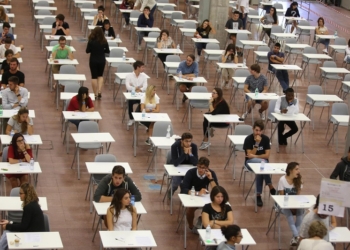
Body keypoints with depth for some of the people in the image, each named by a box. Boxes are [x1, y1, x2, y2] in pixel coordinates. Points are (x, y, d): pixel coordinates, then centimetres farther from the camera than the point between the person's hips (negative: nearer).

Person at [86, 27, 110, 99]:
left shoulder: (91, 41, -14)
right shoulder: (104, 41, -9)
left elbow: (87, 51, -7)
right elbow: (107, 51, -1)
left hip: (93, 60, -2)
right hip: (102, 60, 2)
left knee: (94, 77, 9)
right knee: (100, 75, 18)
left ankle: (95, 94, 10)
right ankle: (99, 92, 2)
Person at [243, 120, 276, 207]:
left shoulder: (266, 139, -2)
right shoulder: (248, 139, -9)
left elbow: (267, 155, -5)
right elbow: (250, 156, -15)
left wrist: (255, 156, -17)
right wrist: (257, 143, -21)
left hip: (263, 161, 2)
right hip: (250, 162, -2)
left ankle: (258, 195, -26)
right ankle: (271, 187, -28)